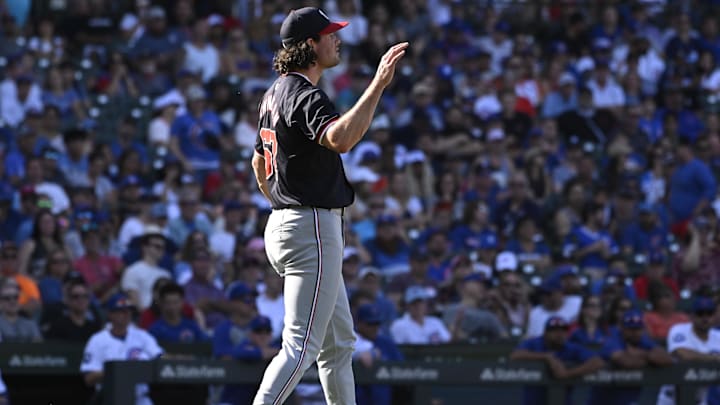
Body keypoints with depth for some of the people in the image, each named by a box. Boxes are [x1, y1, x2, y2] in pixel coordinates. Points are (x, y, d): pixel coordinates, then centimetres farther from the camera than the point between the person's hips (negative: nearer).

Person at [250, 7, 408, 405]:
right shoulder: (305, 96, -17)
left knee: (339, 341, 17)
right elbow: (340, 138, -38)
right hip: (314, 230, -11)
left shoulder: (276, 93, 14)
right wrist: (378, 84, -37)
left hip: (282, 223, 11)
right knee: (302, 344, -14)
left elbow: (260, 163, 25)